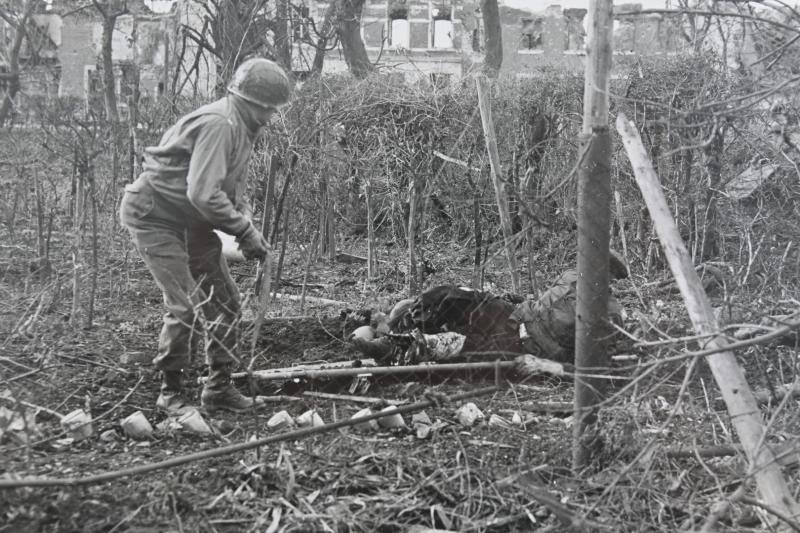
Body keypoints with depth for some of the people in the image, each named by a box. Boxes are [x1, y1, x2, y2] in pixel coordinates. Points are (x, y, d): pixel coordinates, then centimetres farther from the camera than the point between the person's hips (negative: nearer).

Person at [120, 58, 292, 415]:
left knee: (225, 300, 8)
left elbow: (232, 186, 16)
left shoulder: (242, 127, 7)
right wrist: (245, 231, -24)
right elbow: (203, 194, -33)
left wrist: (246, 222, -2)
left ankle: (219, 388, 18)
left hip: (191, 221, 10)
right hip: (154, 216, -10)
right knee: (186, 307, -14)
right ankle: (170, 393, 3)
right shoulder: (218, 124, -25)